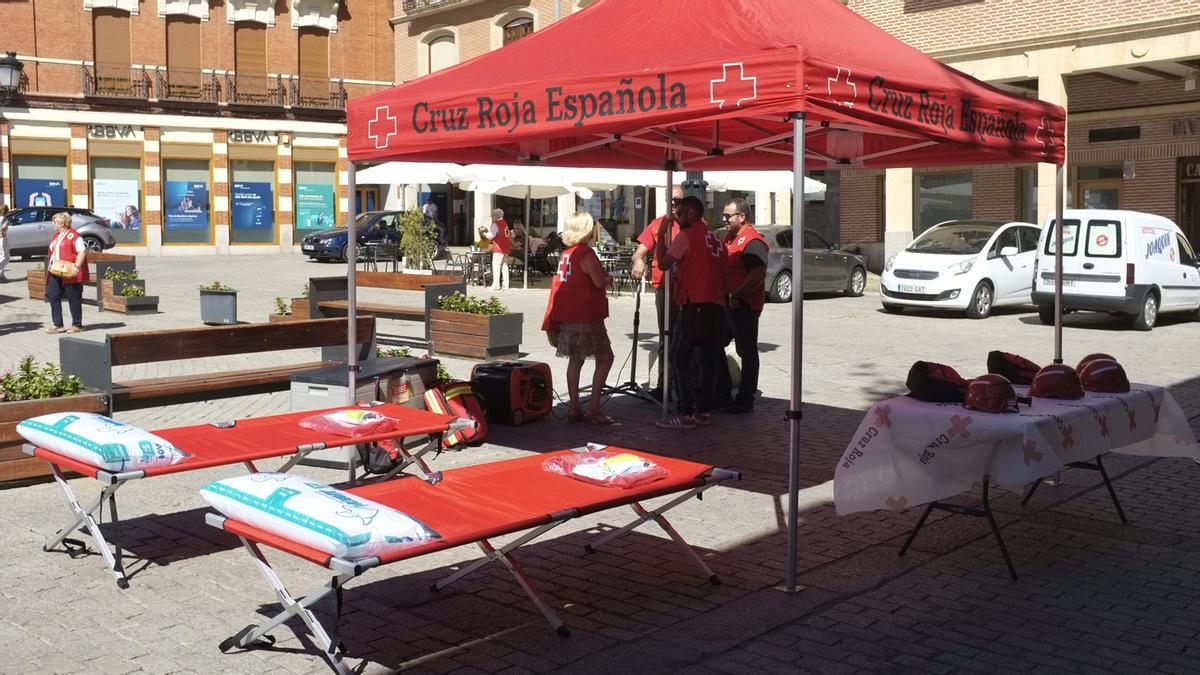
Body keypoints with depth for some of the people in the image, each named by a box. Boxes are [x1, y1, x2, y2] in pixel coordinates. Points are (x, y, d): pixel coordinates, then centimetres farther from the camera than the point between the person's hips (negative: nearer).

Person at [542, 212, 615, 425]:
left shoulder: (566, 254, 10)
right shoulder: (586, 254, -14)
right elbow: (599, 282, -20)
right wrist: (609, 279, 1)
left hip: (568, 315, 8)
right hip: (586, 315, -8)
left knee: (575, 360, 13)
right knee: (605, 358, -1)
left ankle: (575, 409, 14)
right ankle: (594, 408, -6)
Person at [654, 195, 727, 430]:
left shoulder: (686, 236, -5)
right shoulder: (715, 239, 19)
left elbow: (663, 263, -7)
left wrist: (661, 233, 3)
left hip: (694, 306, -8)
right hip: (716, 306, 8)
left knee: (679, 358, -4)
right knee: (709, 360, 10)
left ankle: (686, 414, -9)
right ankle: (704, 410, 13)